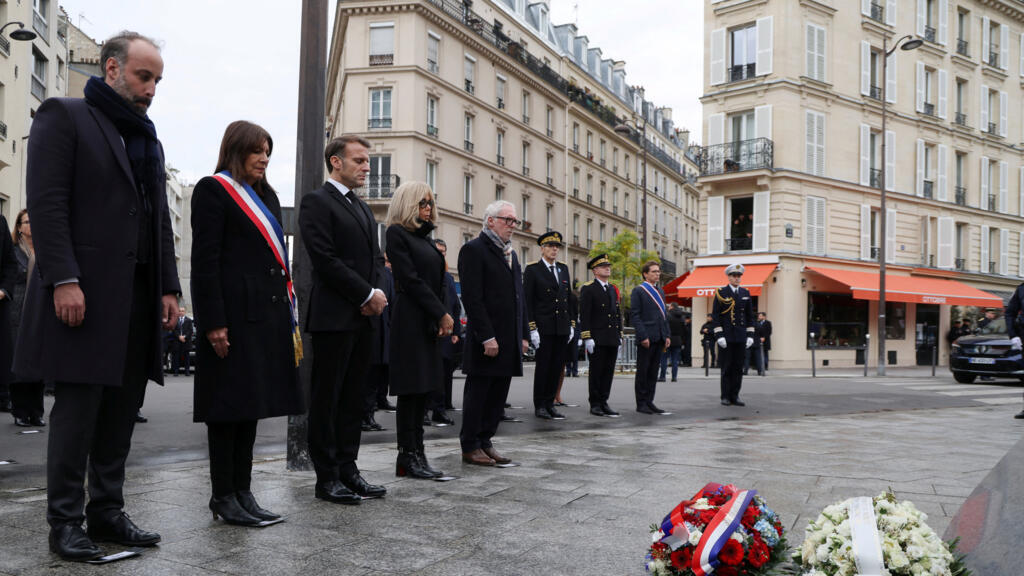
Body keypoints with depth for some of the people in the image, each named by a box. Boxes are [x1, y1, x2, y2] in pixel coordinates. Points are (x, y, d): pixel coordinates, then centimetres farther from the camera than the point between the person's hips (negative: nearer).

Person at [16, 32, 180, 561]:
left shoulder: (147, 139, 21)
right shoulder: (64, 116, 0)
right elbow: (47, 203, -10)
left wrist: (168, 288, 11)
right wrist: (63, 279, -19)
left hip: (139, 295, 7)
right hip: (85, 292, -7)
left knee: (121, 410, 8)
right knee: (78, 408, -2)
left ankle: (107, 512, 17)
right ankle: (65, 522, 8)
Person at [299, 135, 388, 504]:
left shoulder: (363, 208, 21)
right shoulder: (317, 202, -6)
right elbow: (325, 259, -15)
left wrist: (376, 293, -1)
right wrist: (368, 295, -13)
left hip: (363, 317, 8)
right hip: (333, 317, -8)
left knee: (353, 397, 11)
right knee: (327, 398, 0)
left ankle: (347, 470, 19)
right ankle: (327, 478, 6)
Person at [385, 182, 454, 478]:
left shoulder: (425, 237, 19)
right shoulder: (397, 233, -5)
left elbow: (439, 281, 15)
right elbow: (411, 279, -13)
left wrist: (444, 317, 1)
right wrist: (442, 314, -13)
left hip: (431, 323, 8)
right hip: (410, 321, -8)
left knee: (424, 389, 7)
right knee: (411, 390, -5)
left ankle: (415, 455, 12)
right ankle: (408, 457, 2)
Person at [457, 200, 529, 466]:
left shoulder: (511, 253, 19)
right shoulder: (474, 249, -8)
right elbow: (472, 298, -15)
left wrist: (524, 334, 13)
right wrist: (487, 337, -20)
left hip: (510, 340, 8)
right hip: (486, 340, -8)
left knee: (498, 394, 10)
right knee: (477, 393, 1)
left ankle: (485, 441, 19)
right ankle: (470, 447, 10)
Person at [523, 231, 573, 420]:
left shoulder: (564, 269, 15)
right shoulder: (533, 270, -3)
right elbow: (527, 301, -7)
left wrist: (572, 324, 12)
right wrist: (532, 328, -13)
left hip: (562, 328, 5)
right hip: (544, 327, -5)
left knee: (557, 367, 7)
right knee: (543, 367, -1)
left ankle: (550, 403, 16)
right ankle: (539, 406, 8)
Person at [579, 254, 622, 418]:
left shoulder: (613, 289, 17)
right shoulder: (588, 289, -4)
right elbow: (584, 315, -10)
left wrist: (619, 336, 16)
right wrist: (587, 337, -16)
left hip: (612, 339, 6)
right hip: (597, 339, -6)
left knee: (609, 371, 7)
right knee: (596, 371, -1)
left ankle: (604, 402, 14)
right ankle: (595, 404, 7)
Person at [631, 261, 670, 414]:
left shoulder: (660, 292, 19)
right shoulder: (638, 291, -4)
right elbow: (634, 315, -10)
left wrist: (667, 335, 11)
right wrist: (643, 336, -17)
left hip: (659, 338, 7)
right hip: (646, 338, -7)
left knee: (653, 372, 9)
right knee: (643, 371, -1)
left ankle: (649, 402, 15)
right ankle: (641, 404, 4)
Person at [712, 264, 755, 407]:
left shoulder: (745, 293, 11)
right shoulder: (721, 293, -1)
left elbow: (750, 316, 14)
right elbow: (715, 315, -4)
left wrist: (750, 335, 5)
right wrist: (719, 335, -12)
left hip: (741, 337, 4)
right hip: (726, 337, -4)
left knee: (738, 368, 4)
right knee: (726, 367, -1)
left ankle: (735, 396, 11)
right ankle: (725, 397, 6)